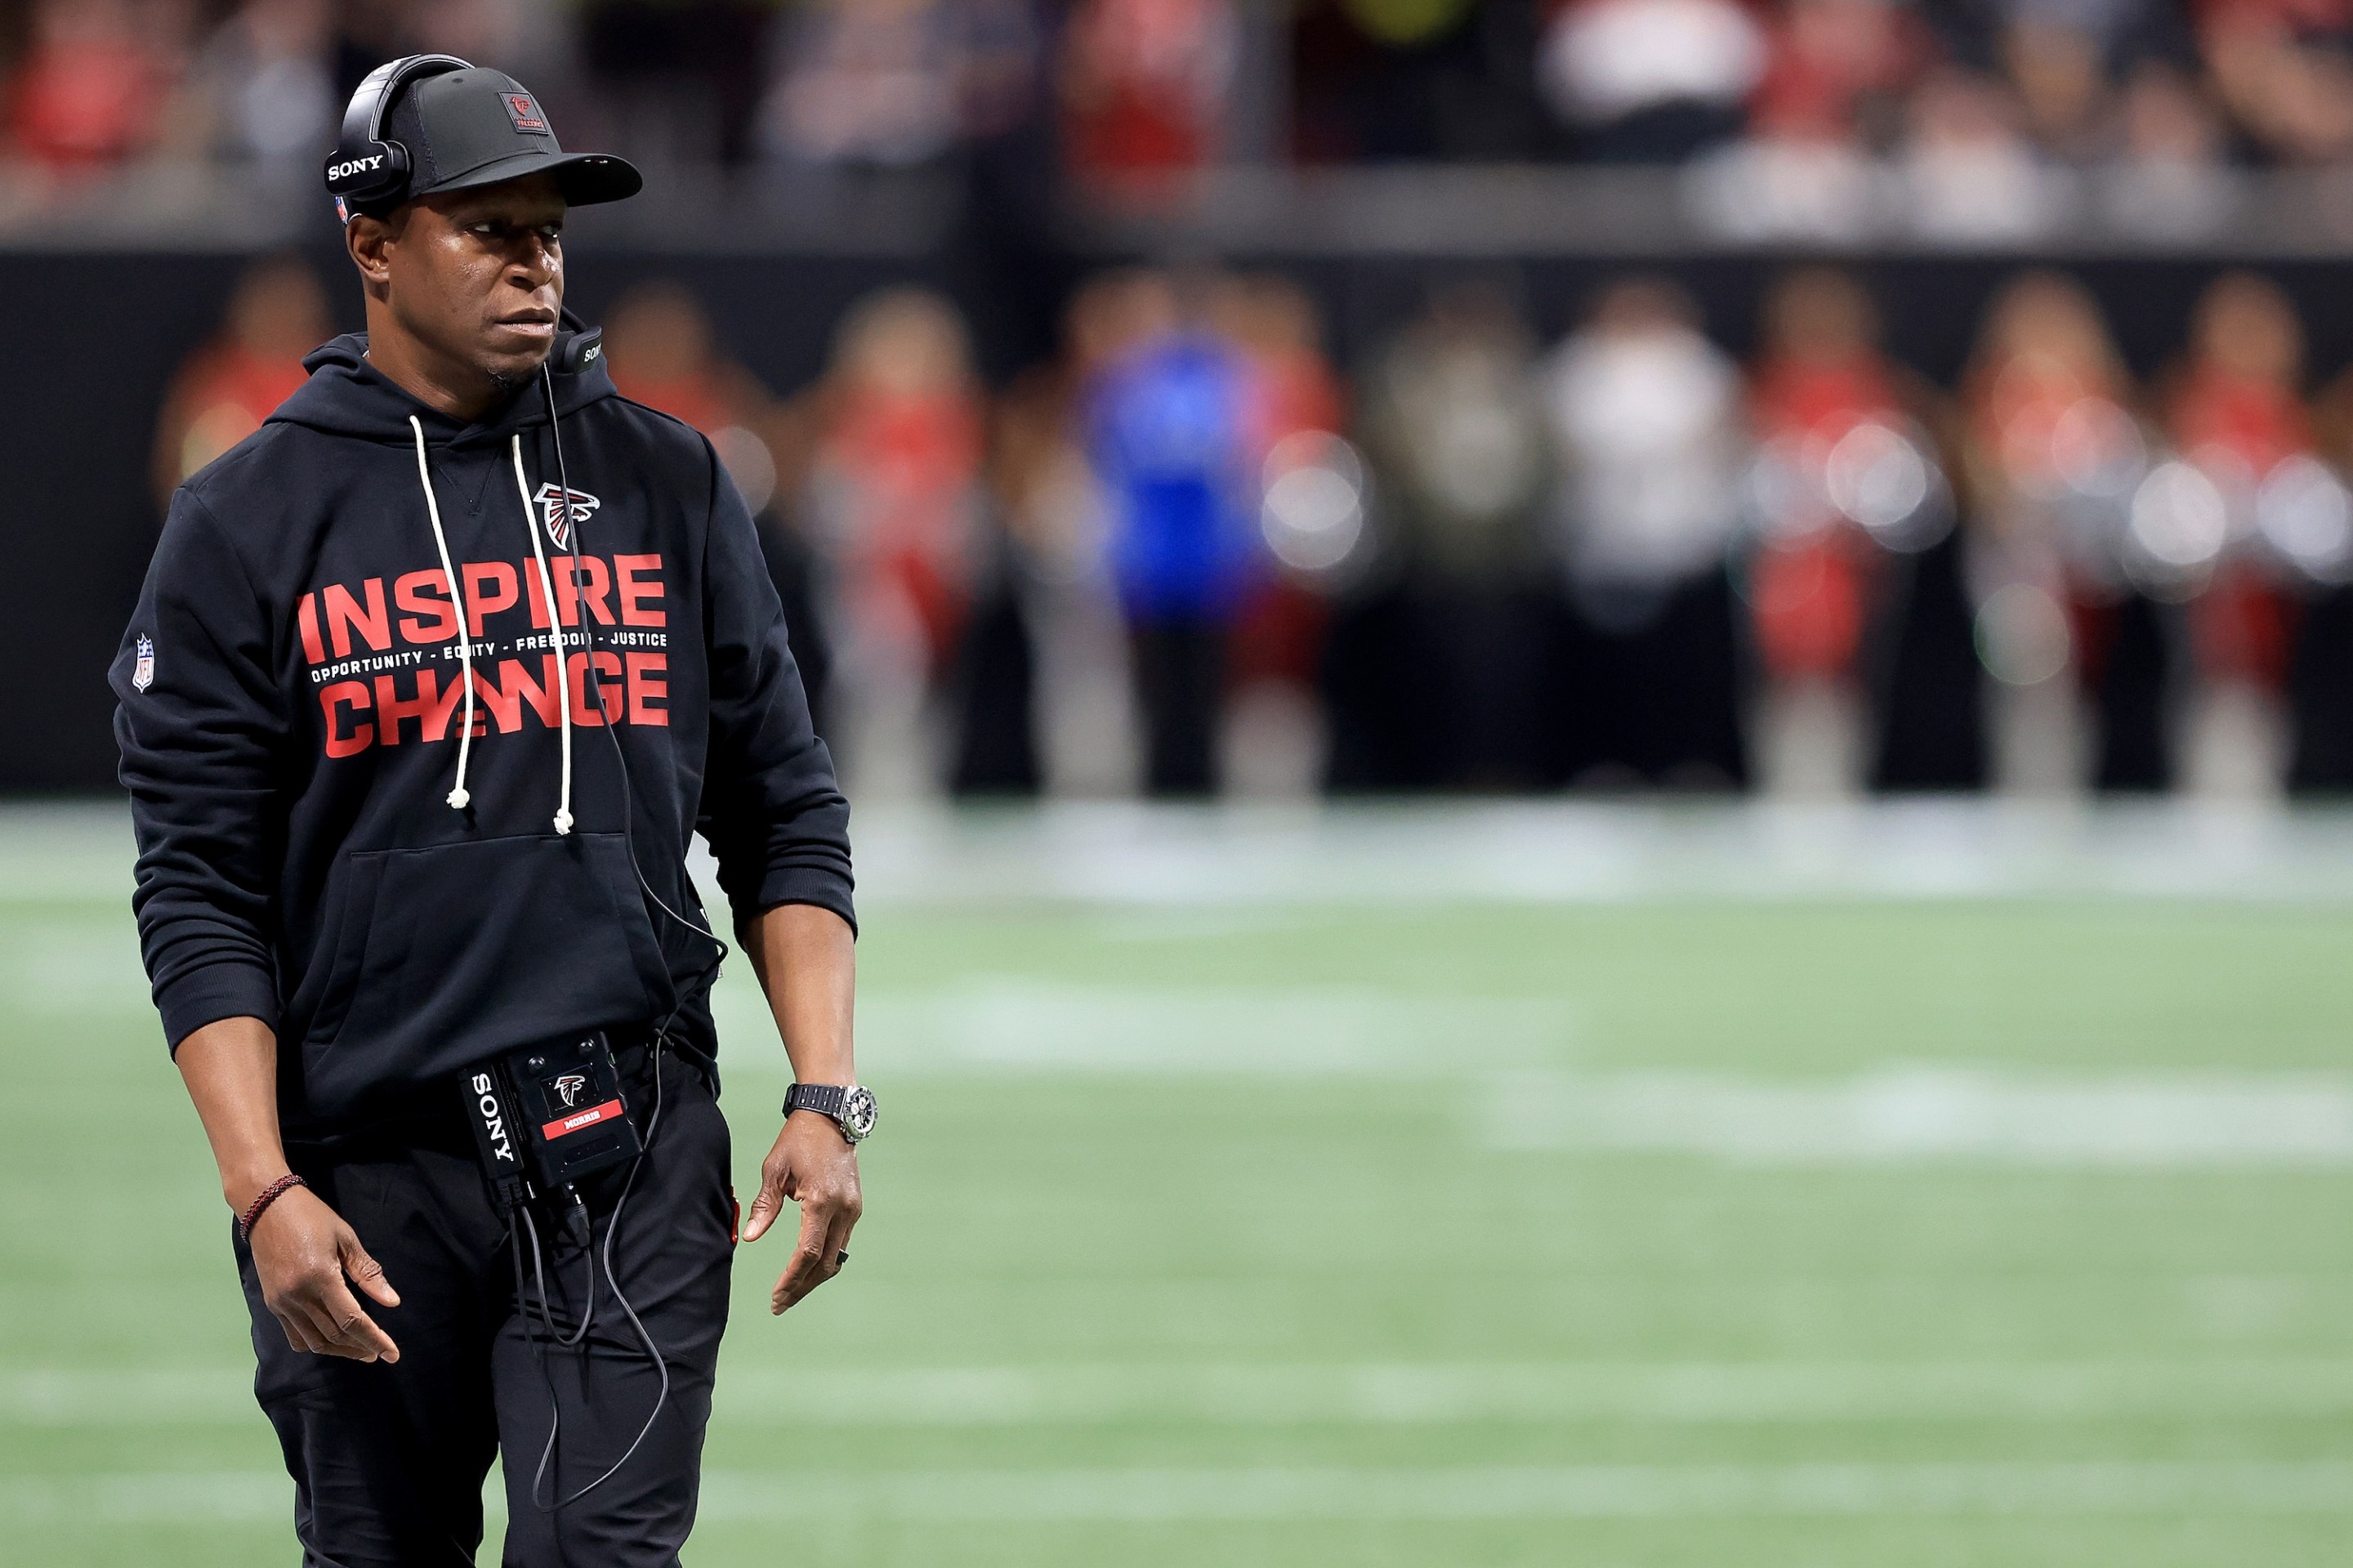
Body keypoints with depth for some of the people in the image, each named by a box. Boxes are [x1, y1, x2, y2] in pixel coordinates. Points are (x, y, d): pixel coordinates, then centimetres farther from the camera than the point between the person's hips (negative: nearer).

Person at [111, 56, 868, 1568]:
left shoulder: (669, 483, 9)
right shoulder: (247, 524, 2)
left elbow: (785, 819, 11)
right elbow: (201, 898, -1)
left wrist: (827, 1099, -2)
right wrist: (263, 1190, -12)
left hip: (636, 1158, 1)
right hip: (367, 1159, -1)